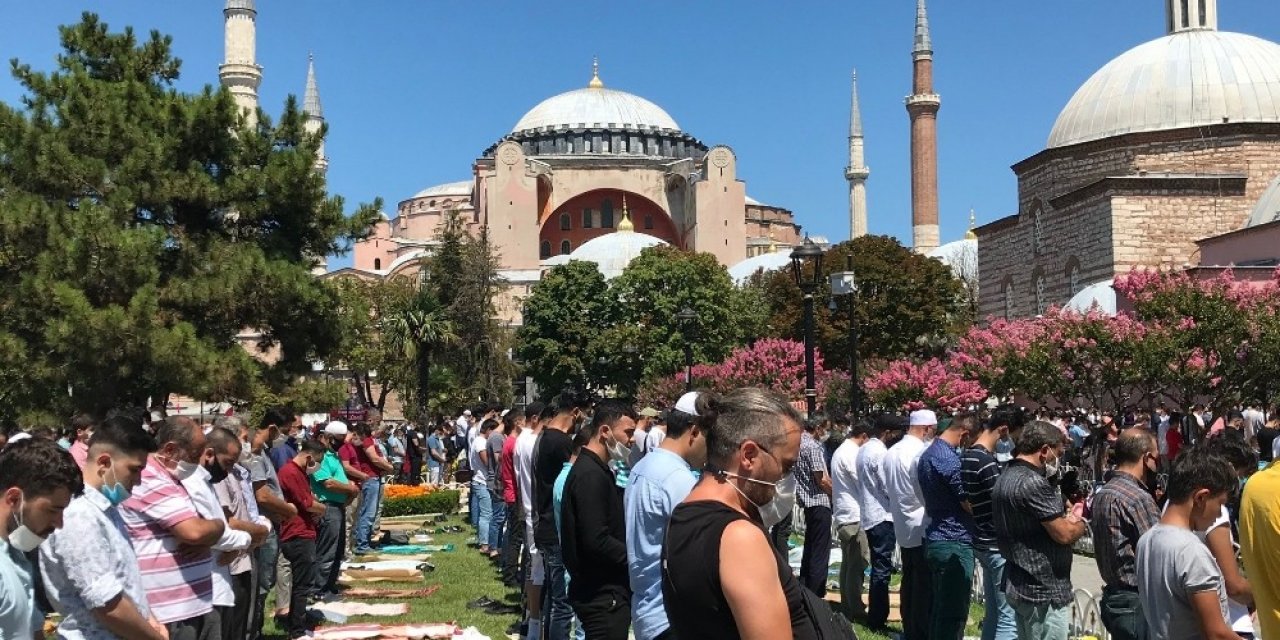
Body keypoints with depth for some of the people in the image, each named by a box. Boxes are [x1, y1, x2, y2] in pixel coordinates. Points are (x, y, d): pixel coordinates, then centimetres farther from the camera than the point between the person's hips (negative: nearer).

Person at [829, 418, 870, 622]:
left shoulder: (840, 451, 15)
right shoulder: (852, 454, -17)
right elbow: (864, 484, -14)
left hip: (844, 515, 10)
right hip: (855, 516, -10)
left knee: (847, 563, 15)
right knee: (857, 565, -5)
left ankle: (847, 605, 22)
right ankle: (856, 610, -2)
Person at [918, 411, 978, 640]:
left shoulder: (928, 453, 13)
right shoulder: (949, 459, -18)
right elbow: (970, 505, -15)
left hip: (935, 540, 10)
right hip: (955, 543, -10)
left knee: (939, 608, 15)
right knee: (954, 614, -4)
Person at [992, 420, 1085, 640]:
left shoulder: (1006, 477, 11)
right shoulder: (1033, 483, -22)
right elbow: (1064, 535, -20)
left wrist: (1068, 518, 7)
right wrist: (1081, 524, 0)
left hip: (1019, 584, 10)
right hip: (1044, 591, -10)